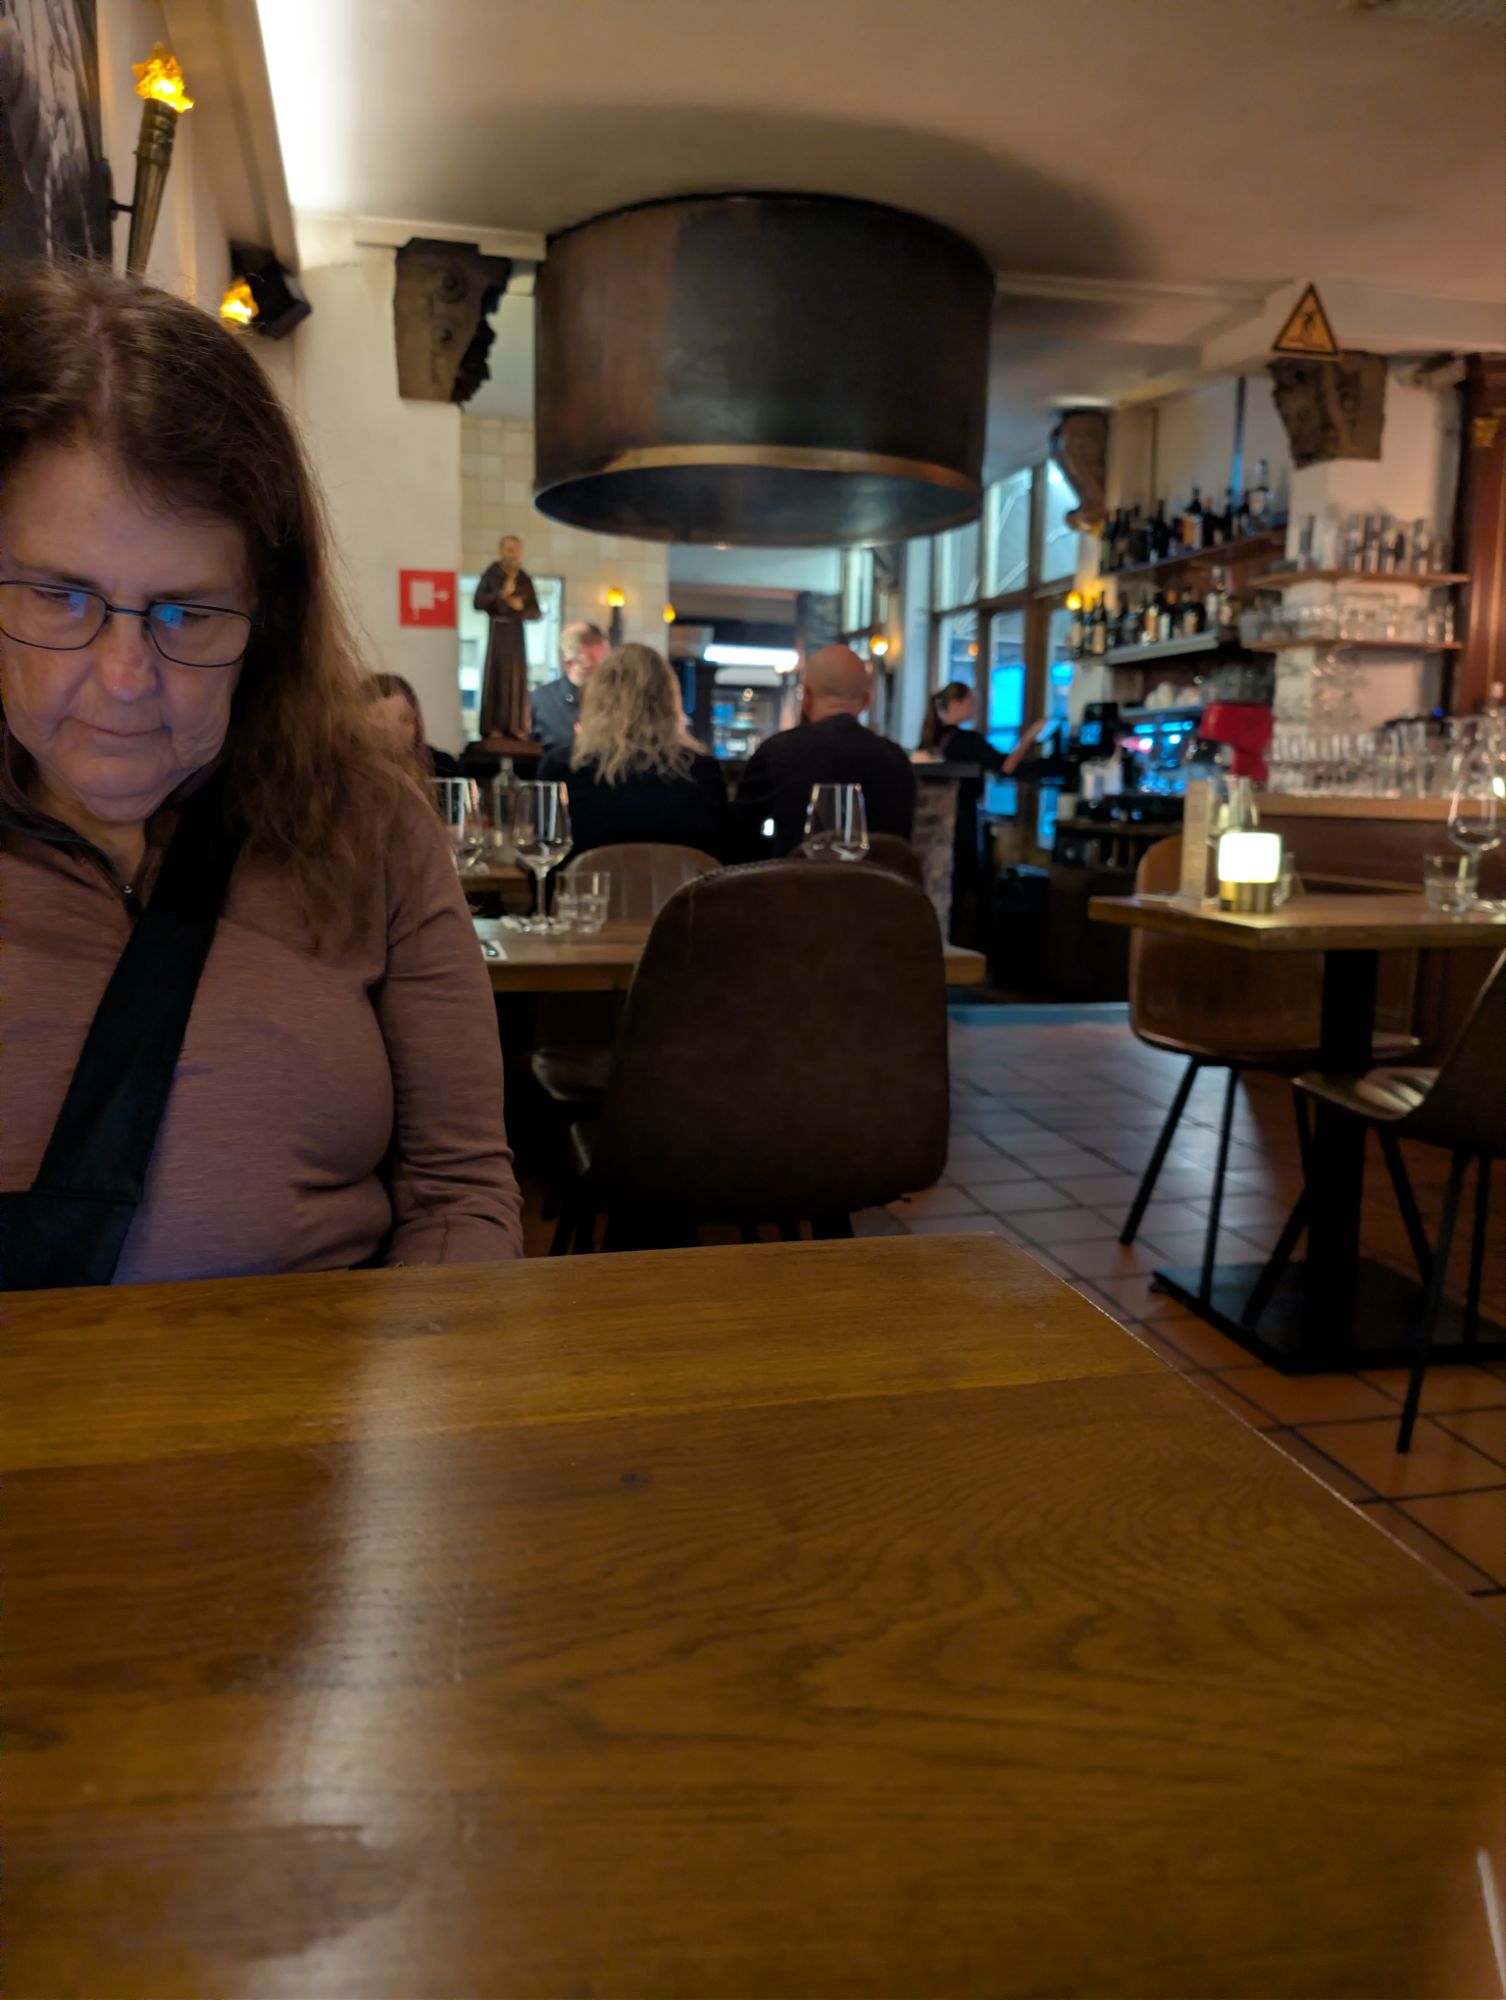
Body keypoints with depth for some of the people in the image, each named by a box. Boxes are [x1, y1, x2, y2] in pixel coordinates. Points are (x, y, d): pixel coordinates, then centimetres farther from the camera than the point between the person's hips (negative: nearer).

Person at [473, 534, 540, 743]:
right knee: (495, 677, -4)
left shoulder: (525, 579, 5)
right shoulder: (491, 574, -3)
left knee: (517, 677, 2)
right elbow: (477, 603, -12)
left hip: (516, 632, 3)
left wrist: (521, 607, -12)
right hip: (497, 631, -3)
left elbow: (536, 612, 7)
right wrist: (501, 594, -20)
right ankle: (493, 727, -3)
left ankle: (515, 726, 7)